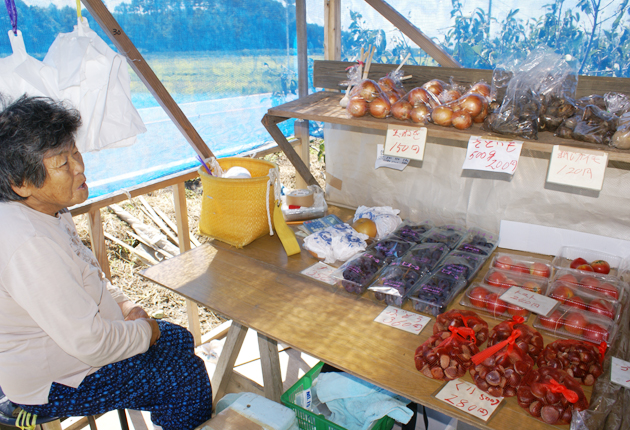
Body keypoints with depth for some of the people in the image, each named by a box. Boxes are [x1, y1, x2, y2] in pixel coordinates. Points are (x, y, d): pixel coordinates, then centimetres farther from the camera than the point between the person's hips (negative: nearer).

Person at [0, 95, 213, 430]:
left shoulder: (45, 209, -2)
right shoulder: (29, 244, -36)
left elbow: (84, 276, 14)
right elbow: (89, 343, -33)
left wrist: (121, 304, 0)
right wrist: (144, 331, -15)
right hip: (50, 383, -9)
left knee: (179, 340, 16)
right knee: (187, 375, -4)